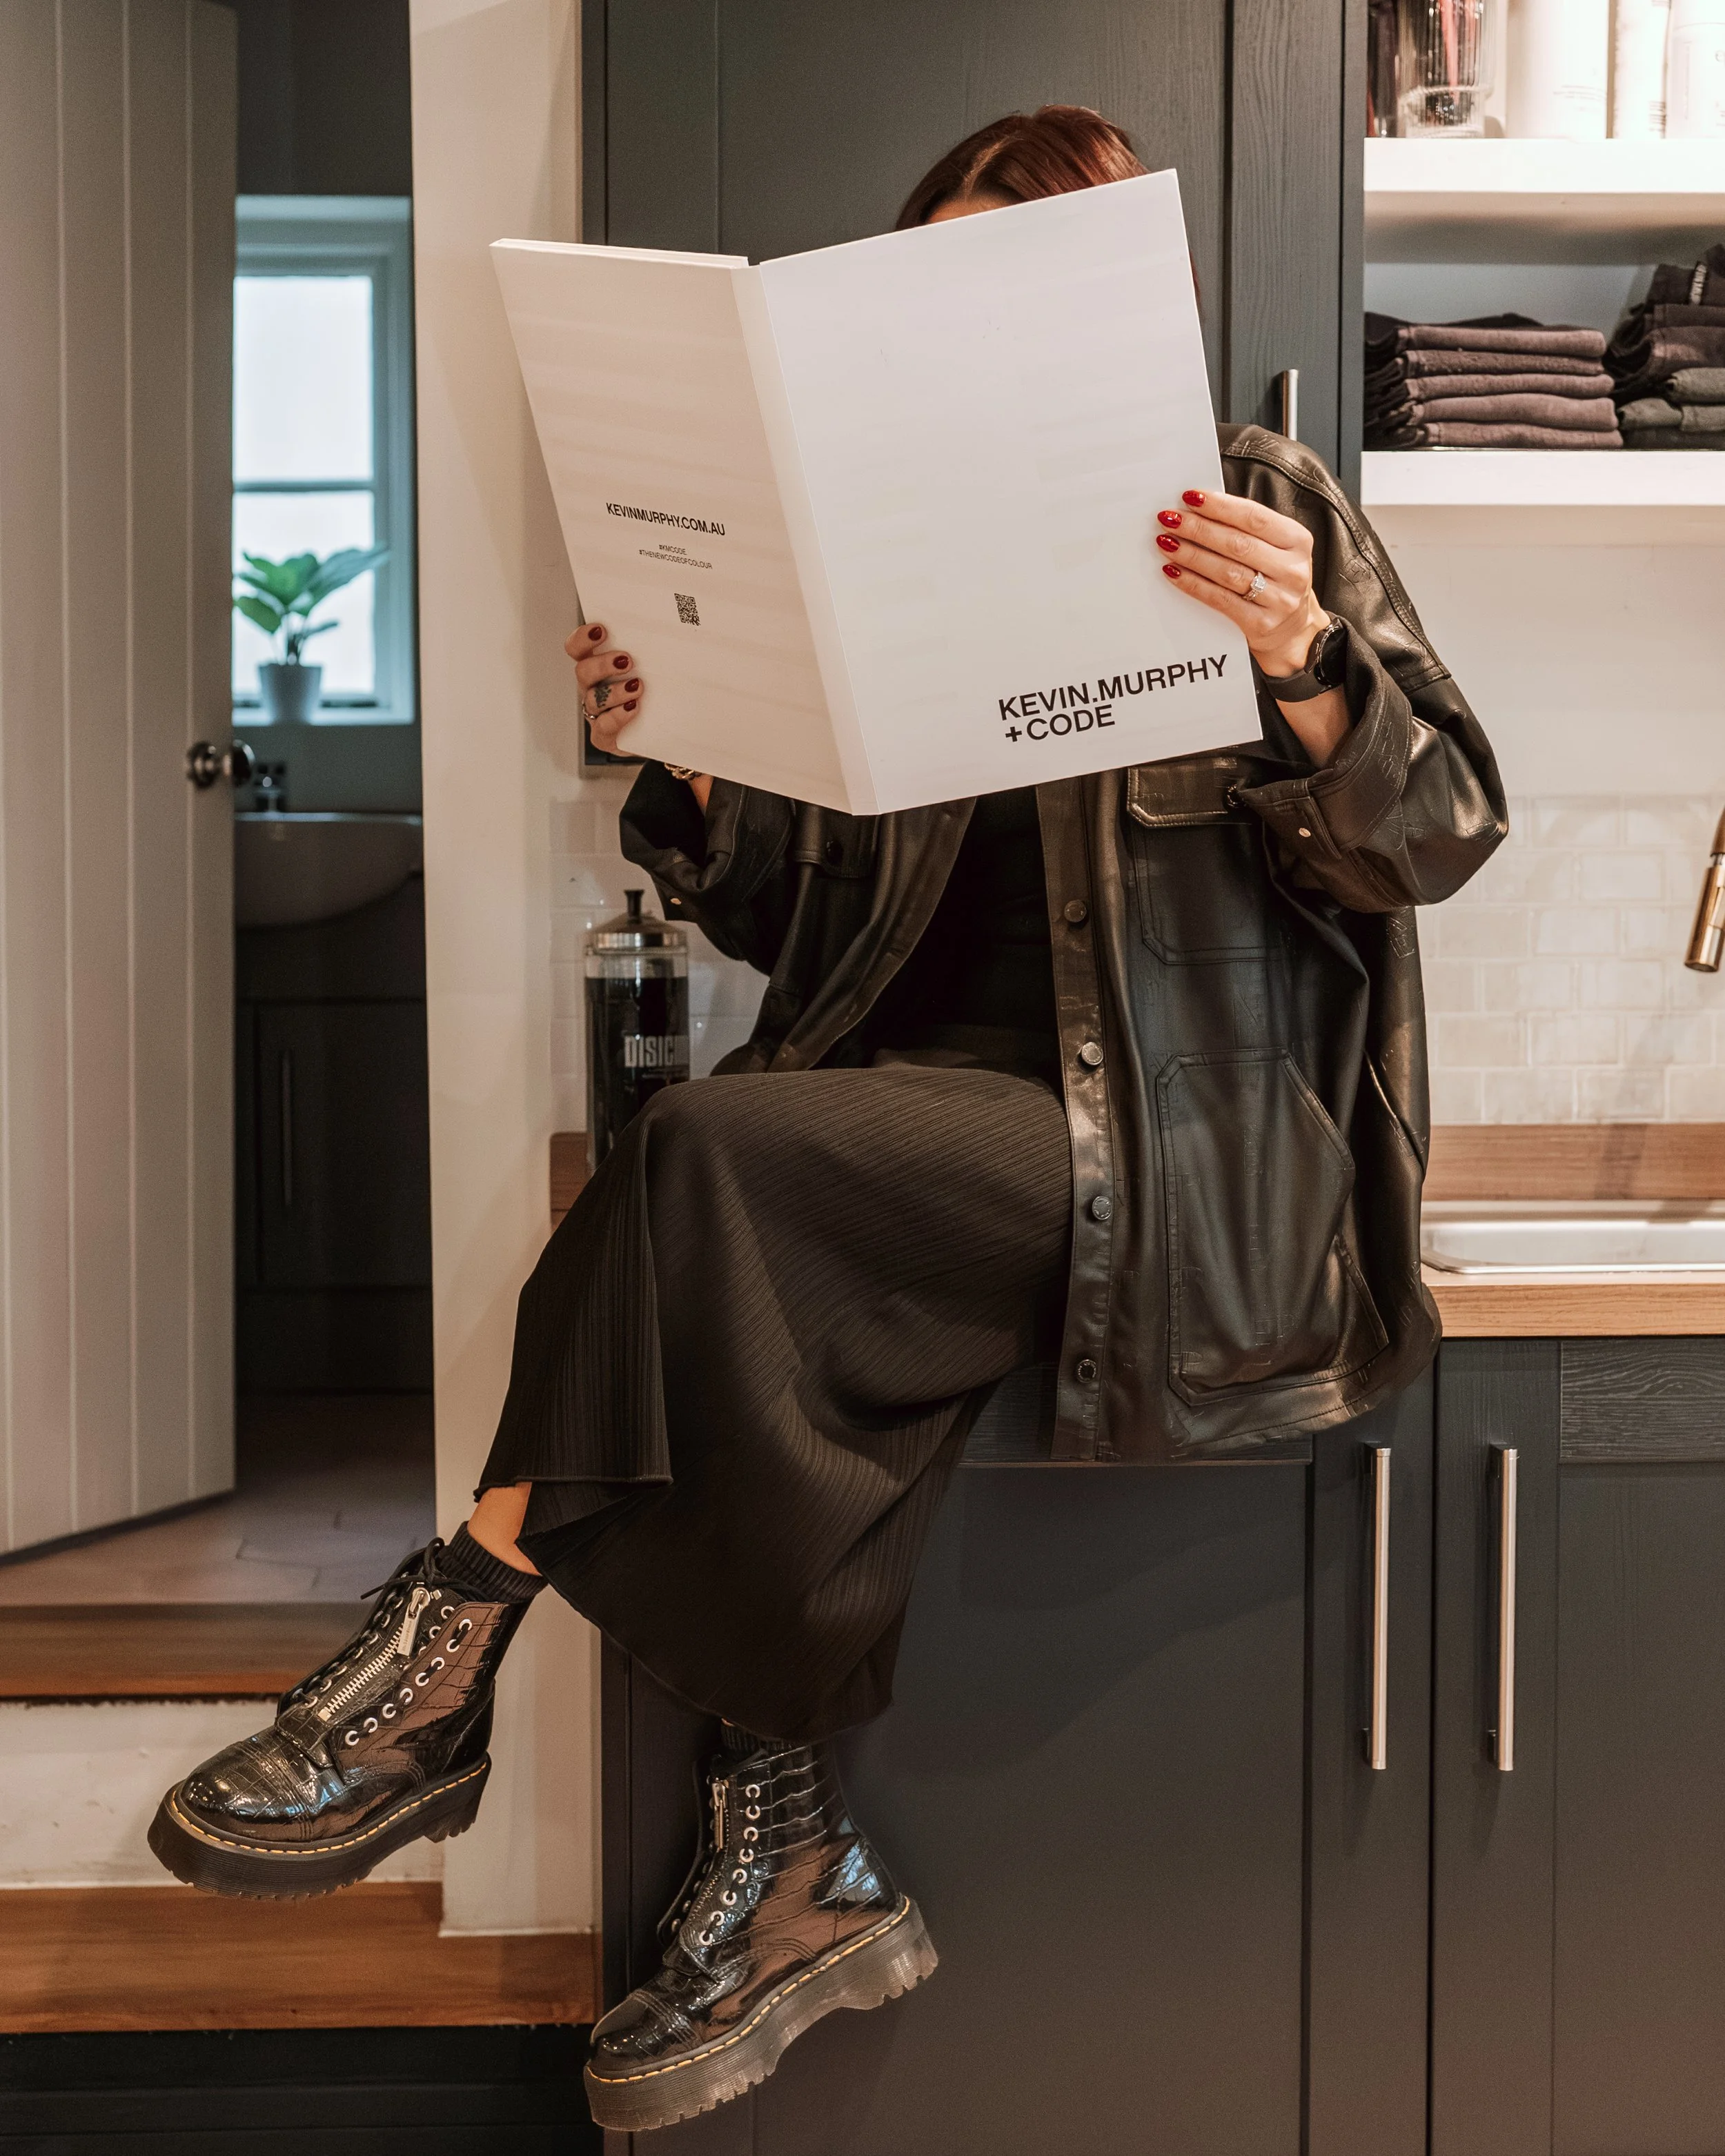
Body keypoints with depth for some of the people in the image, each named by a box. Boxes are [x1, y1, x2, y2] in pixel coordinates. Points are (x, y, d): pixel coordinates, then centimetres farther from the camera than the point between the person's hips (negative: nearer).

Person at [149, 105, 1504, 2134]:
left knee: (720, 1152, -28)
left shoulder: (1266, 504, 7)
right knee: (761, 1317, -28)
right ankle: (792, 1867, -14)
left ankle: (449, 1646, -14)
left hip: (1200, 1146, -4)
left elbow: (1430, 841, -4)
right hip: (953, 1109, 4)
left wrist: (1300, 665, -22)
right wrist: (678, 769, -3)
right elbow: (803, 920, 15)